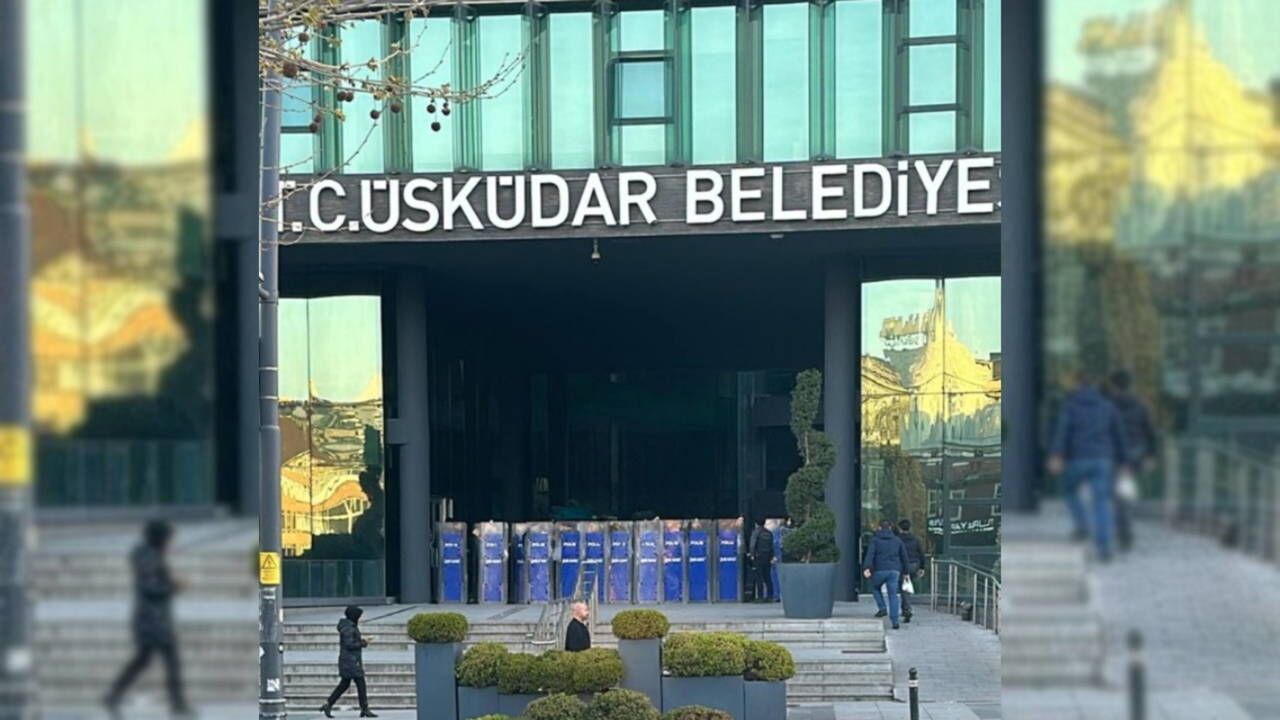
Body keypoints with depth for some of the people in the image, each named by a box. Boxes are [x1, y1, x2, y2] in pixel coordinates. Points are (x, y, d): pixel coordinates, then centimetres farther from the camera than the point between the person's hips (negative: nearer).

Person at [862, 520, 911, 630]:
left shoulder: (875, 539, 3)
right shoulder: (897, 540, 12)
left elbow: (870, 554, -12)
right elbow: (904, 557, 15)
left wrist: (866, 568, -23)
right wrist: (905, 572, 23)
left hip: (879, 571, -2)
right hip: (894, 571, 2)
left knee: (875, 588, 25)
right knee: (893, 595, 5)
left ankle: (882, 608, 8)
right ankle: (894, 621, -3)